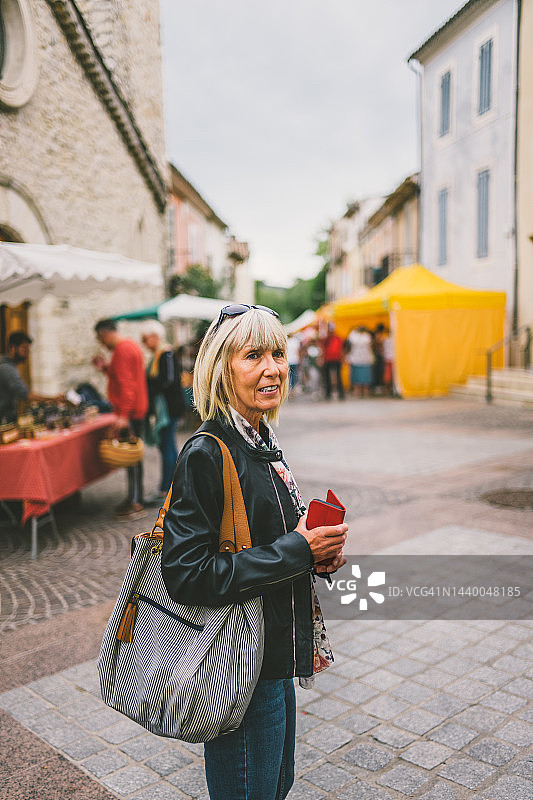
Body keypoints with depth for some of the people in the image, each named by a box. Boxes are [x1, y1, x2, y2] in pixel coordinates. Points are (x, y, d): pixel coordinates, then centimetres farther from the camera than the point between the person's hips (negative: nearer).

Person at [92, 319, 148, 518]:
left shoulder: (121, 350, -15)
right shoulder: (131, 345, 17)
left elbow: (126, 384, -23)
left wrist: (123, 415, -26)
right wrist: (106, 367, 17)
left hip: (129, 412, -10)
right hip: (137, 409, 10)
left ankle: (135, 503, 0)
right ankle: (135, 498, 23)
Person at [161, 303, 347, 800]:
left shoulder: (262, 442, 5)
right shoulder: (206, 454, -22)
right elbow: (185, 575, -26)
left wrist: (317, 552, -3)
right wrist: (296, 551, -23)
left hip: (276, 655, 9)